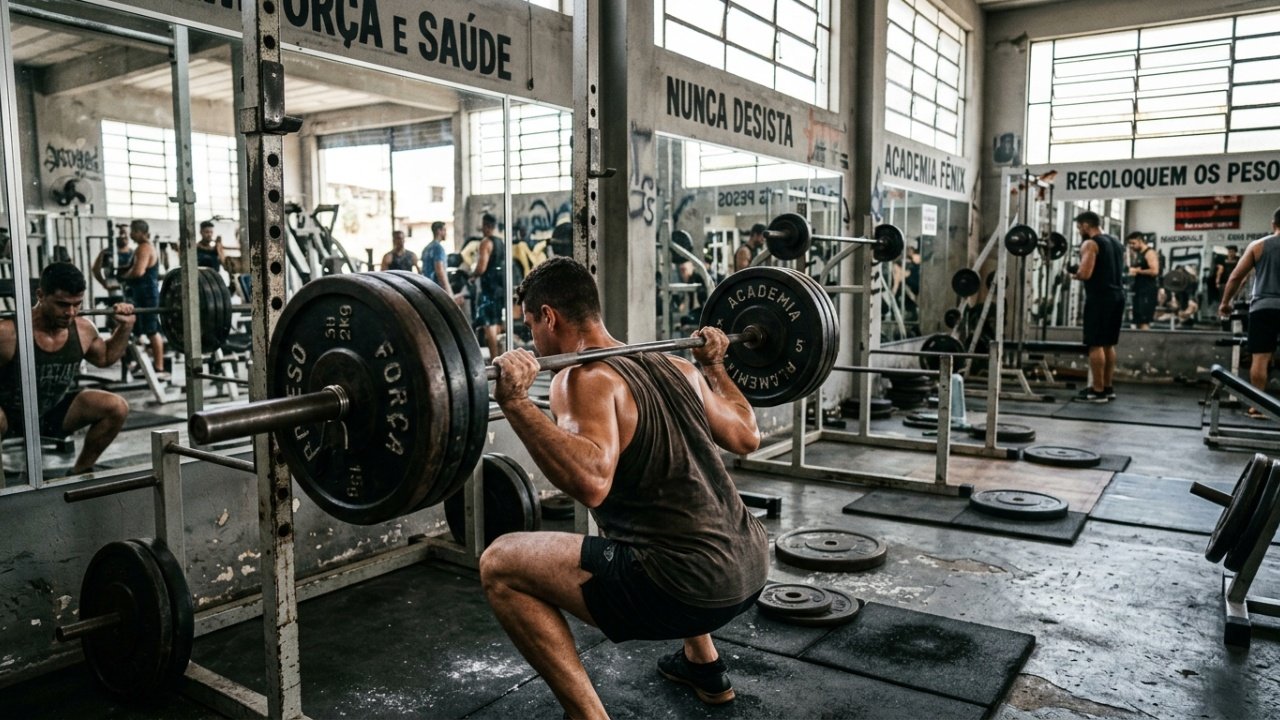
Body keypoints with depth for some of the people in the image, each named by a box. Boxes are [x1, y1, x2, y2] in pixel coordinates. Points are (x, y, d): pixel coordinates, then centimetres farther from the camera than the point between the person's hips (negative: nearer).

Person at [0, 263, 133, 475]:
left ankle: (80, 472, 4)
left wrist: (125, 326, 1)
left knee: (117, 408, -16)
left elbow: (106, 358, 12)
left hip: (54, 410, 5)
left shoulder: (83, 330, -10)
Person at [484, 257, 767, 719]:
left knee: (499, 567, -2)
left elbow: (591, 482, -29)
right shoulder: (676, 366, 13)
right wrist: (714, 365, 34)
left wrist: (515, 401, -28)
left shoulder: (584, 379, -10)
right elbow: (747, 437, 23)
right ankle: (704, 666, 41)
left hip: (690, 582, -8)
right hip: (748, 565, 9)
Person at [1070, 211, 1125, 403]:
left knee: (1095, 345, -6)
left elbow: (1085, 274, -20)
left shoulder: (1090, 244, -9)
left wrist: (1074, 274, 1)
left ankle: (1098, 391, -7)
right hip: (1117, 295, 9)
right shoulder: (1116, 242, 19)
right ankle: (1108, 388, 18)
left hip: (1100, 297, -9)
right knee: (1108, 344, 14)